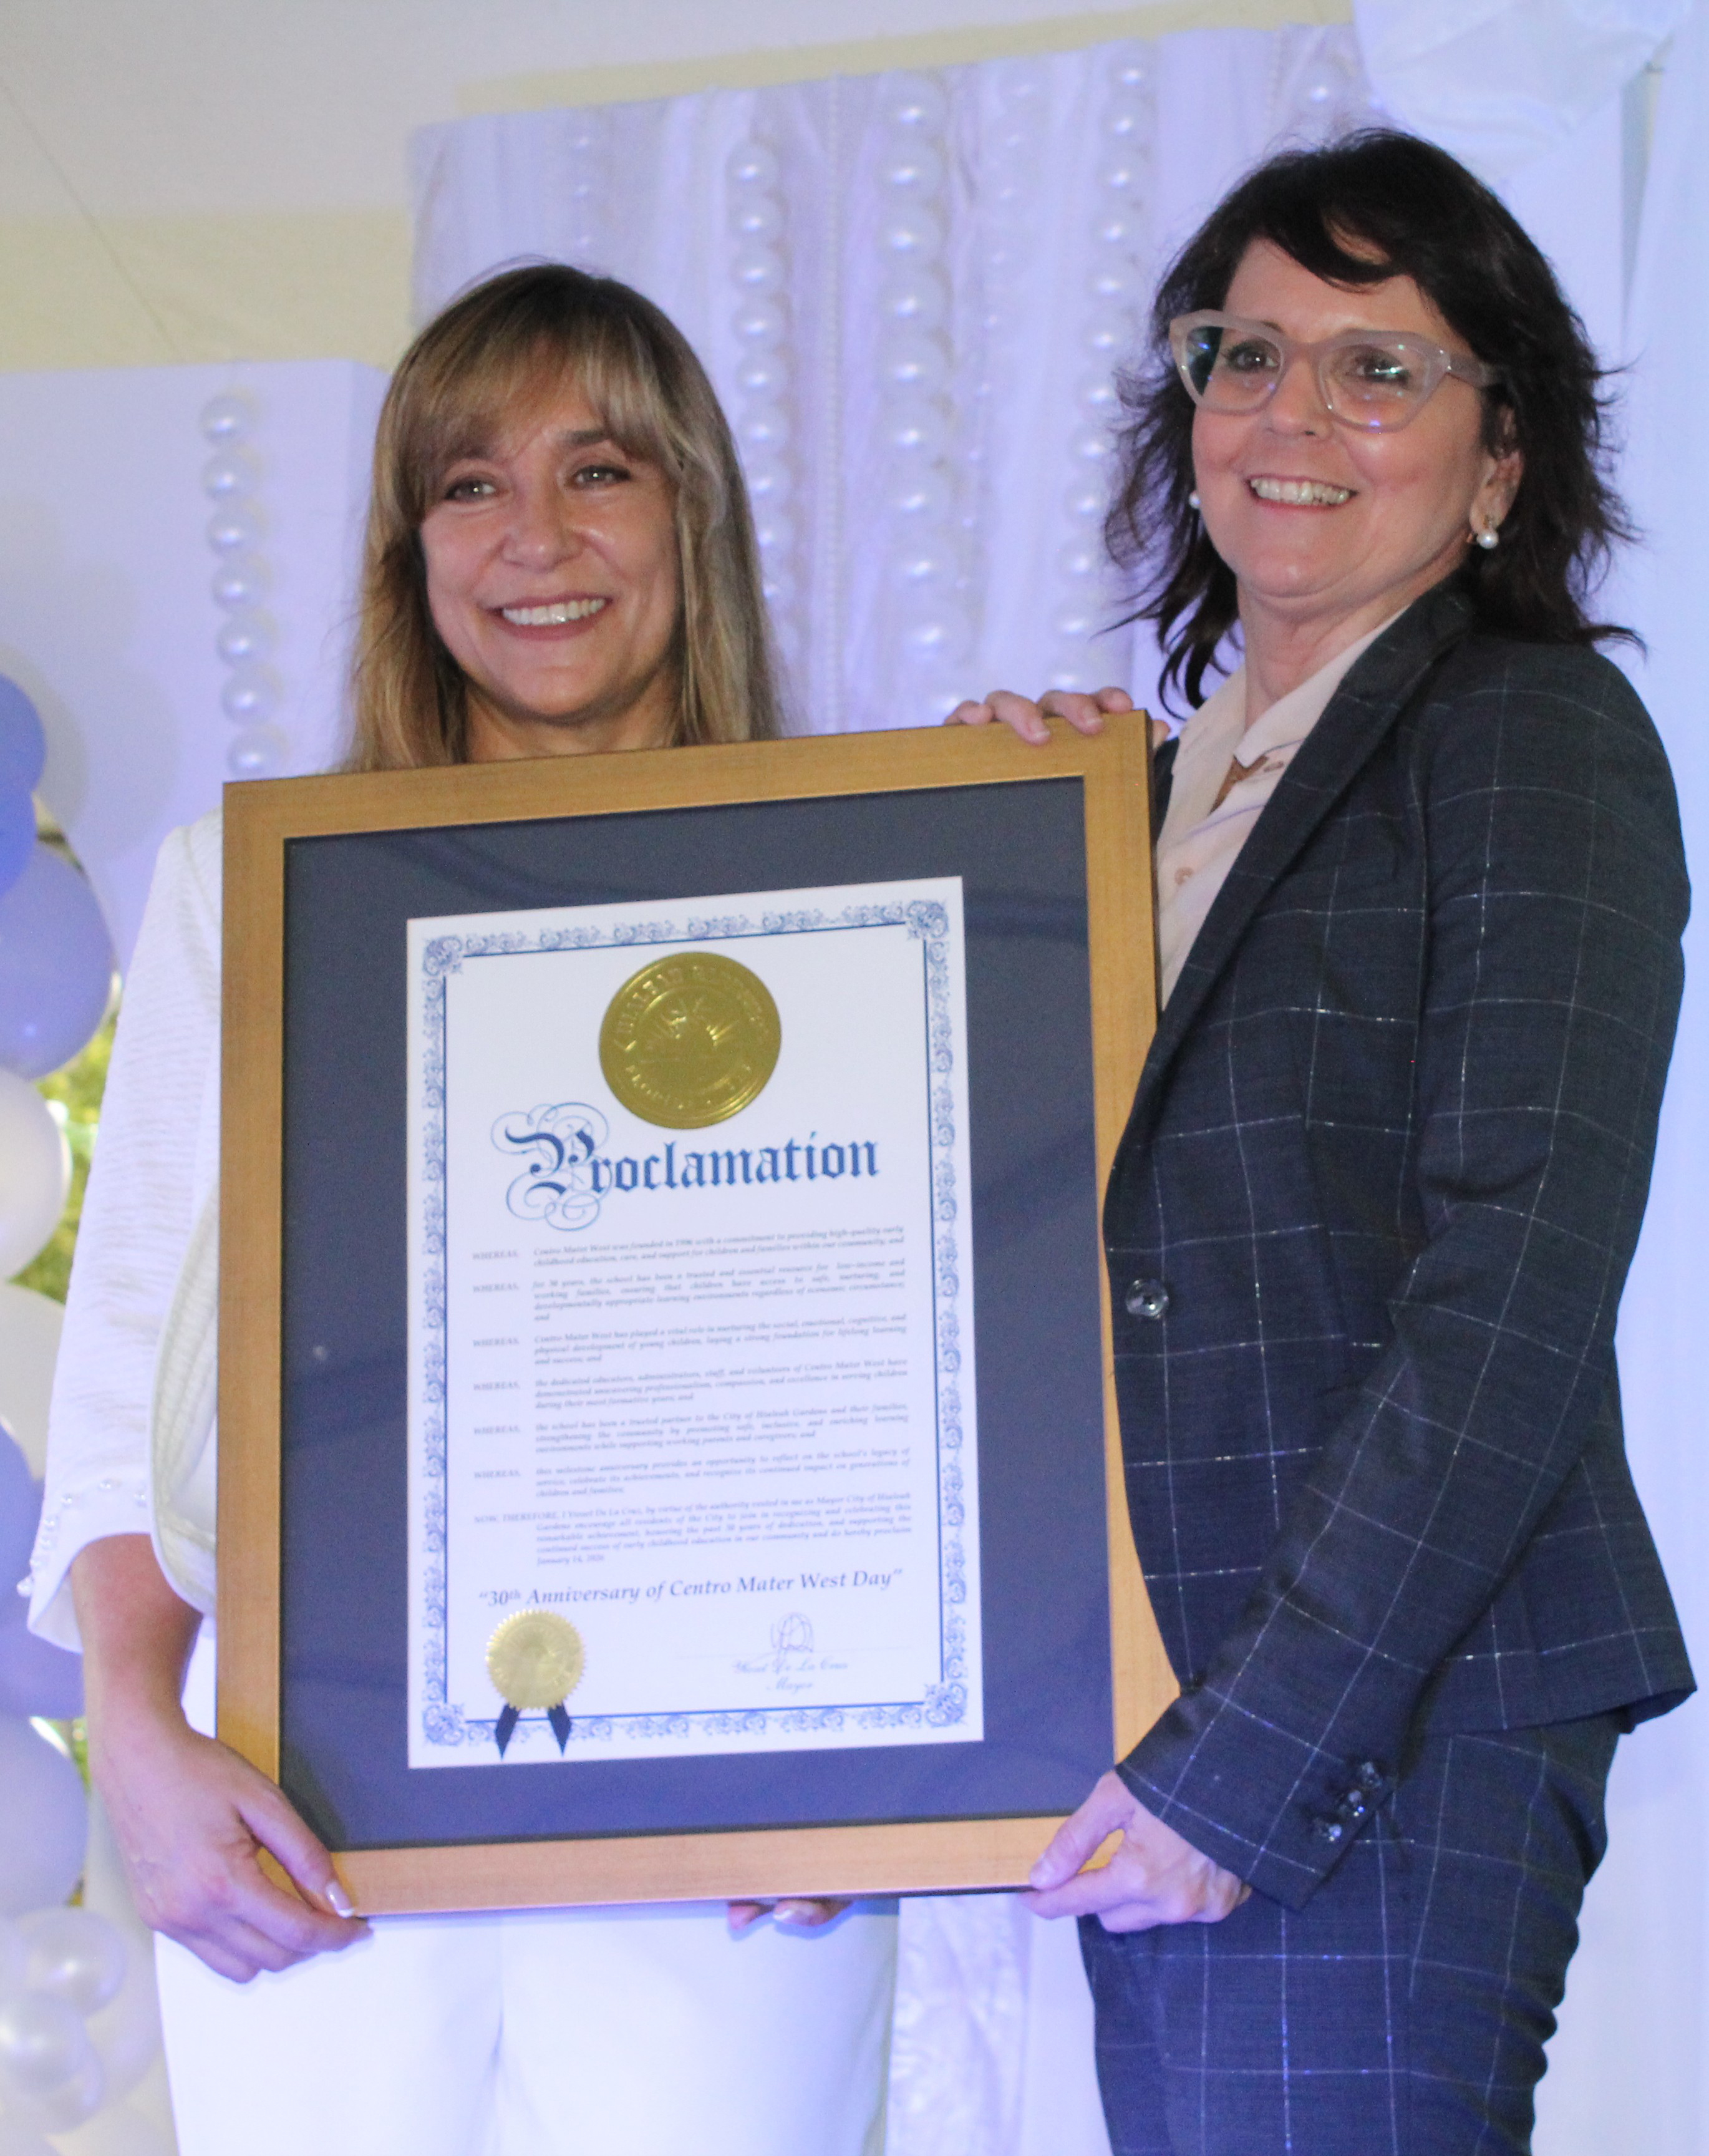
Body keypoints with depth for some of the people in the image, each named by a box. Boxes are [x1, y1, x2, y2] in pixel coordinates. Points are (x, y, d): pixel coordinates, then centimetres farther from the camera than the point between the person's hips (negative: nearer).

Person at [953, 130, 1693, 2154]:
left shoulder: (1536, 735, -5)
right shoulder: (1176, 774, 17)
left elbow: (1514, 1305, -14)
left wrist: (1248, 1755, -17)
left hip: (1391, 1743, -7)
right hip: (1155, 1728, 7)